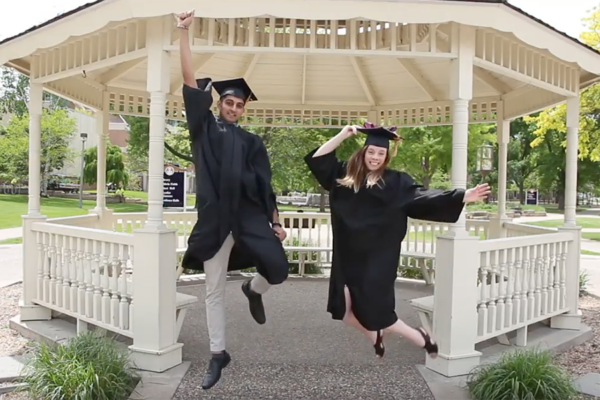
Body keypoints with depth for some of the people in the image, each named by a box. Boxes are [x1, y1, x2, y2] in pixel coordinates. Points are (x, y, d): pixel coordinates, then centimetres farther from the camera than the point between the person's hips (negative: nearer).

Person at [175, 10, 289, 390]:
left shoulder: (252, 141, 11)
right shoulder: (204, 128, 8)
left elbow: (265, 185, 9)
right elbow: (190, 81, 1)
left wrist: (276, 221, 4)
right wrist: (185, 33, -3)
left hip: (250, 217, 1)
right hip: (215, 219, -1)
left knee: (279, 268, -11)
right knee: (214, 290, 6)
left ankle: (254, 290, 26)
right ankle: (218, 354, 24)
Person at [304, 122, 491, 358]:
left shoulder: (395, 181, -2)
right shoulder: (346, 175, 6)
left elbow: (423, 197, -9)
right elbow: (317, 159, 10)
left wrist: (463, 196, -18)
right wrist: (342, 136, 2)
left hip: (378, 256, -4)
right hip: (348, 254, 4)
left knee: (374, 310, -3)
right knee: (343, 309, 5)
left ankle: (421, 339, 23)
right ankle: (376, 338, 34)